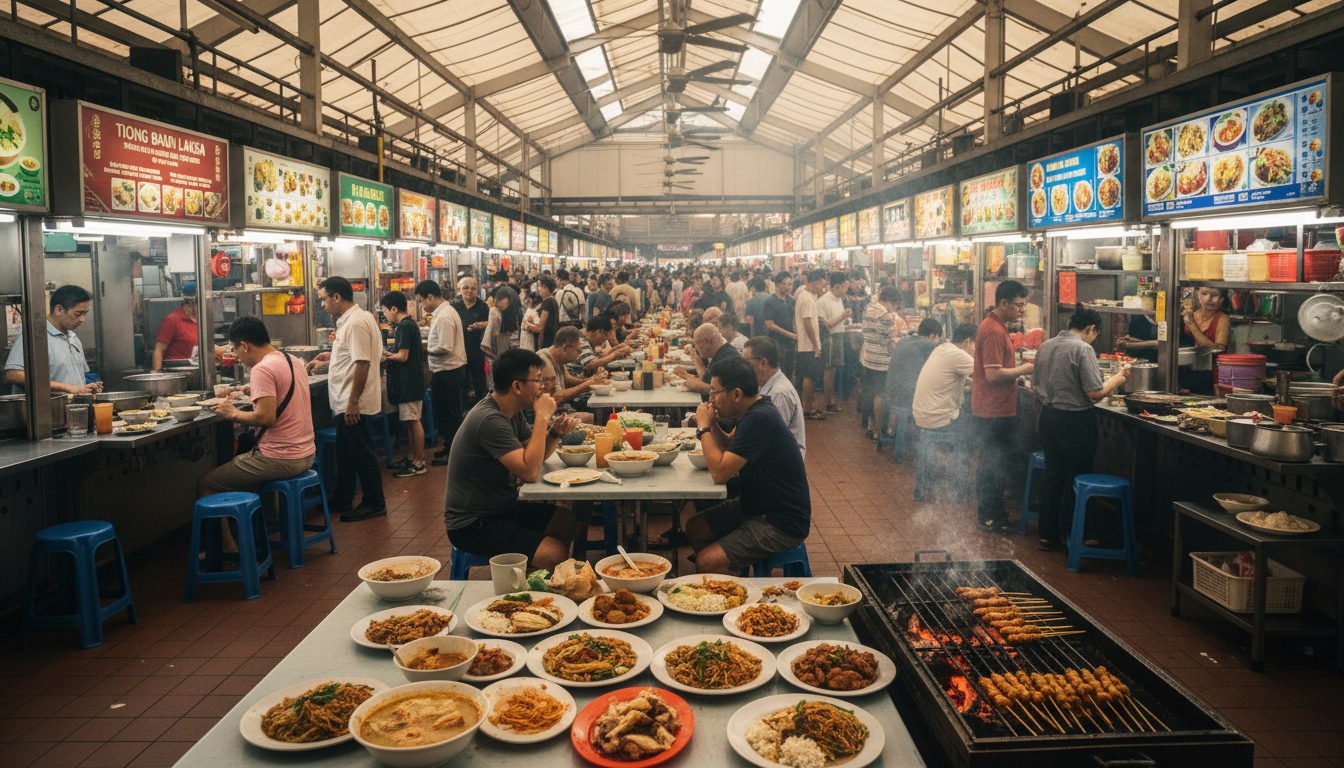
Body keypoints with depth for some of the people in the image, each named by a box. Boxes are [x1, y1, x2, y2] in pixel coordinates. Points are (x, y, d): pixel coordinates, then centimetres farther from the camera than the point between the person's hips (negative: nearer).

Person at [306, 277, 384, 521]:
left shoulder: (356, 322, -20)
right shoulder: (349, 320, 13)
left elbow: (362, 363, -26)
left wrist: (353, 402, -26)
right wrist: (332, 357, 33)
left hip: (354, 405, -11)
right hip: (346, 402, 11)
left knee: (361, 453, -1)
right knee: (345, 452, 19)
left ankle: (374, 503, 10)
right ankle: (342, 499, 31)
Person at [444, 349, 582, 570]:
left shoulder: (512, 412, 6)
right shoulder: (489, 420, -25)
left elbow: (535, 456, 15)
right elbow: (530, 472, -30)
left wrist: (555, 432, -5)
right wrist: (542, 418, -23)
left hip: (502, 508, 10)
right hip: (471, 525, -10)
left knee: (571, 522, 3)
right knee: (556, 555, -22)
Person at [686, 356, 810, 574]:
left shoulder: (759, 420, -27)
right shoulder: (757, 409, 5)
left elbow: (720, 472, -29)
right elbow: (729, 447, 19)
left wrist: (704, 427, -16)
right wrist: (713, 424, -1)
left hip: (782, 525, -11)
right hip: (755, 506, 11)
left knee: (705, 563, -19)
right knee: (694, 528, 13)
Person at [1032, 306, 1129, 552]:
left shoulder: (1045, 346, 6)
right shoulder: (1083, 349, -16)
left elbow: (1035, 385, 14)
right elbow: (1095, 392, -18)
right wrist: (1116, 379, -1)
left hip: (1049, 417, 7)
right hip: (1076, 420, -7)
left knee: (1051, 474, 15)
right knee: (1076, 479, 5)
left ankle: (1047, 536, 21)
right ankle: (1072, 537, 13)